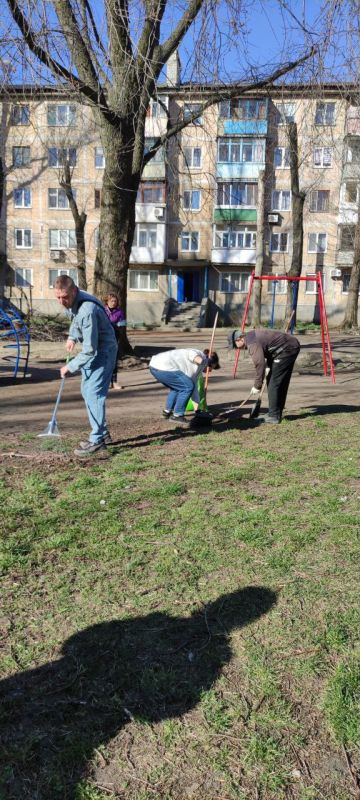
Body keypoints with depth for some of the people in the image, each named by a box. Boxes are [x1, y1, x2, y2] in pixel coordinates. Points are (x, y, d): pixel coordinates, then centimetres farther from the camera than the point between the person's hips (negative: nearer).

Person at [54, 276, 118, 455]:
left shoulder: (87, 310, -33)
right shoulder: (70, 303, -6)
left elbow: (90, 349, -31)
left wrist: (70, 367, -24)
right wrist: (72, 337, 3)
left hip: (103, 351, -10)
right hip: (90, 351, 10)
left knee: (93, 393, -15)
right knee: (87, 391, 13)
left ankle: (97, 440, -9)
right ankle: (102, 433, 23)